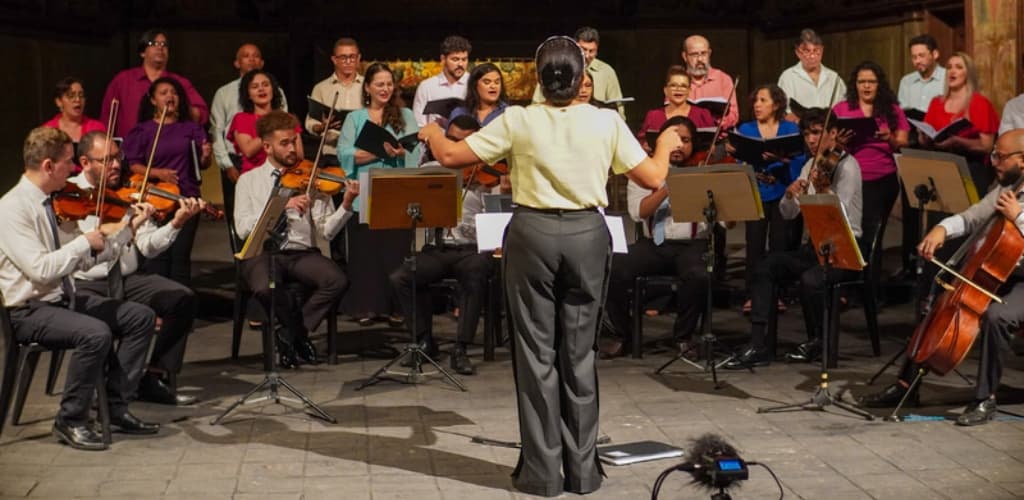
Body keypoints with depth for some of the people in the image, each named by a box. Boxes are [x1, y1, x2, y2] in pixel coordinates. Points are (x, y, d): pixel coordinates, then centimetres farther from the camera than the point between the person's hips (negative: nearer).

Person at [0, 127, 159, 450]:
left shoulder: (53, 204, 9)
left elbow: (84, 259, 10)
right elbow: (39, 269, -27)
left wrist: (128, 228, 3)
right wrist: (85, 242, -18)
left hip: (64, 299, 9)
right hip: (28, 311, -9)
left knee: (141, 317, -2)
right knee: (96, 333, -32)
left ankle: (116, 408, 3)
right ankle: (70, 421, -13)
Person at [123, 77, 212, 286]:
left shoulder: (191, 128, 13)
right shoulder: (143, 131, 7)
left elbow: (202, 165, 14)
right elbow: (132, 165, 3)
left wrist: (205, 156, -8)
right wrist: (157, 173, -12)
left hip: (187, 198, 1)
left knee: (181, 253, -2)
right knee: (158, 254, -7)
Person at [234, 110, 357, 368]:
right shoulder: (249, 180, 9)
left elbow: (326, 230, -1)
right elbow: (243, 227, -8)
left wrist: (346, 205, -19)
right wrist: (283, 205, -18)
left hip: (302, 252, 2)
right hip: (263, 253, -1)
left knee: (338, 281, -28)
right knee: (266, 288, -35)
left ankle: (289, 334, -6)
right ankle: (301, 336, -4)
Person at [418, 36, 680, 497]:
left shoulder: (518, 121, -7)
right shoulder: (606, 122, -4)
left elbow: (451, 156, -2)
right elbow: (652, 179, 0)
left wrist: (432, 133, 20)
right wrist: (666, 145, 21)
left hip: (533, 234, -1)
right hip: (587, 235, 2)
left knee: (537, 353, 7)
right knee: (579, 354, 11)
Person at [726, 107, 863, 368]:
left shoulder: (847, 165, -9)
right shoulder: (811, 166, 11)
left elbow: (841, 212, -22)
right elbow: (788, 214, 8)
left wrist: (823, 190, -39)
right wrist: (790, 195, -14)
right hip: (816, 246, 7)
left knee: (810, 279, -34)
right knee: (765, 268, -15)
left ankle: (816, 341, -6)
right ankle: (759, 345, -17)